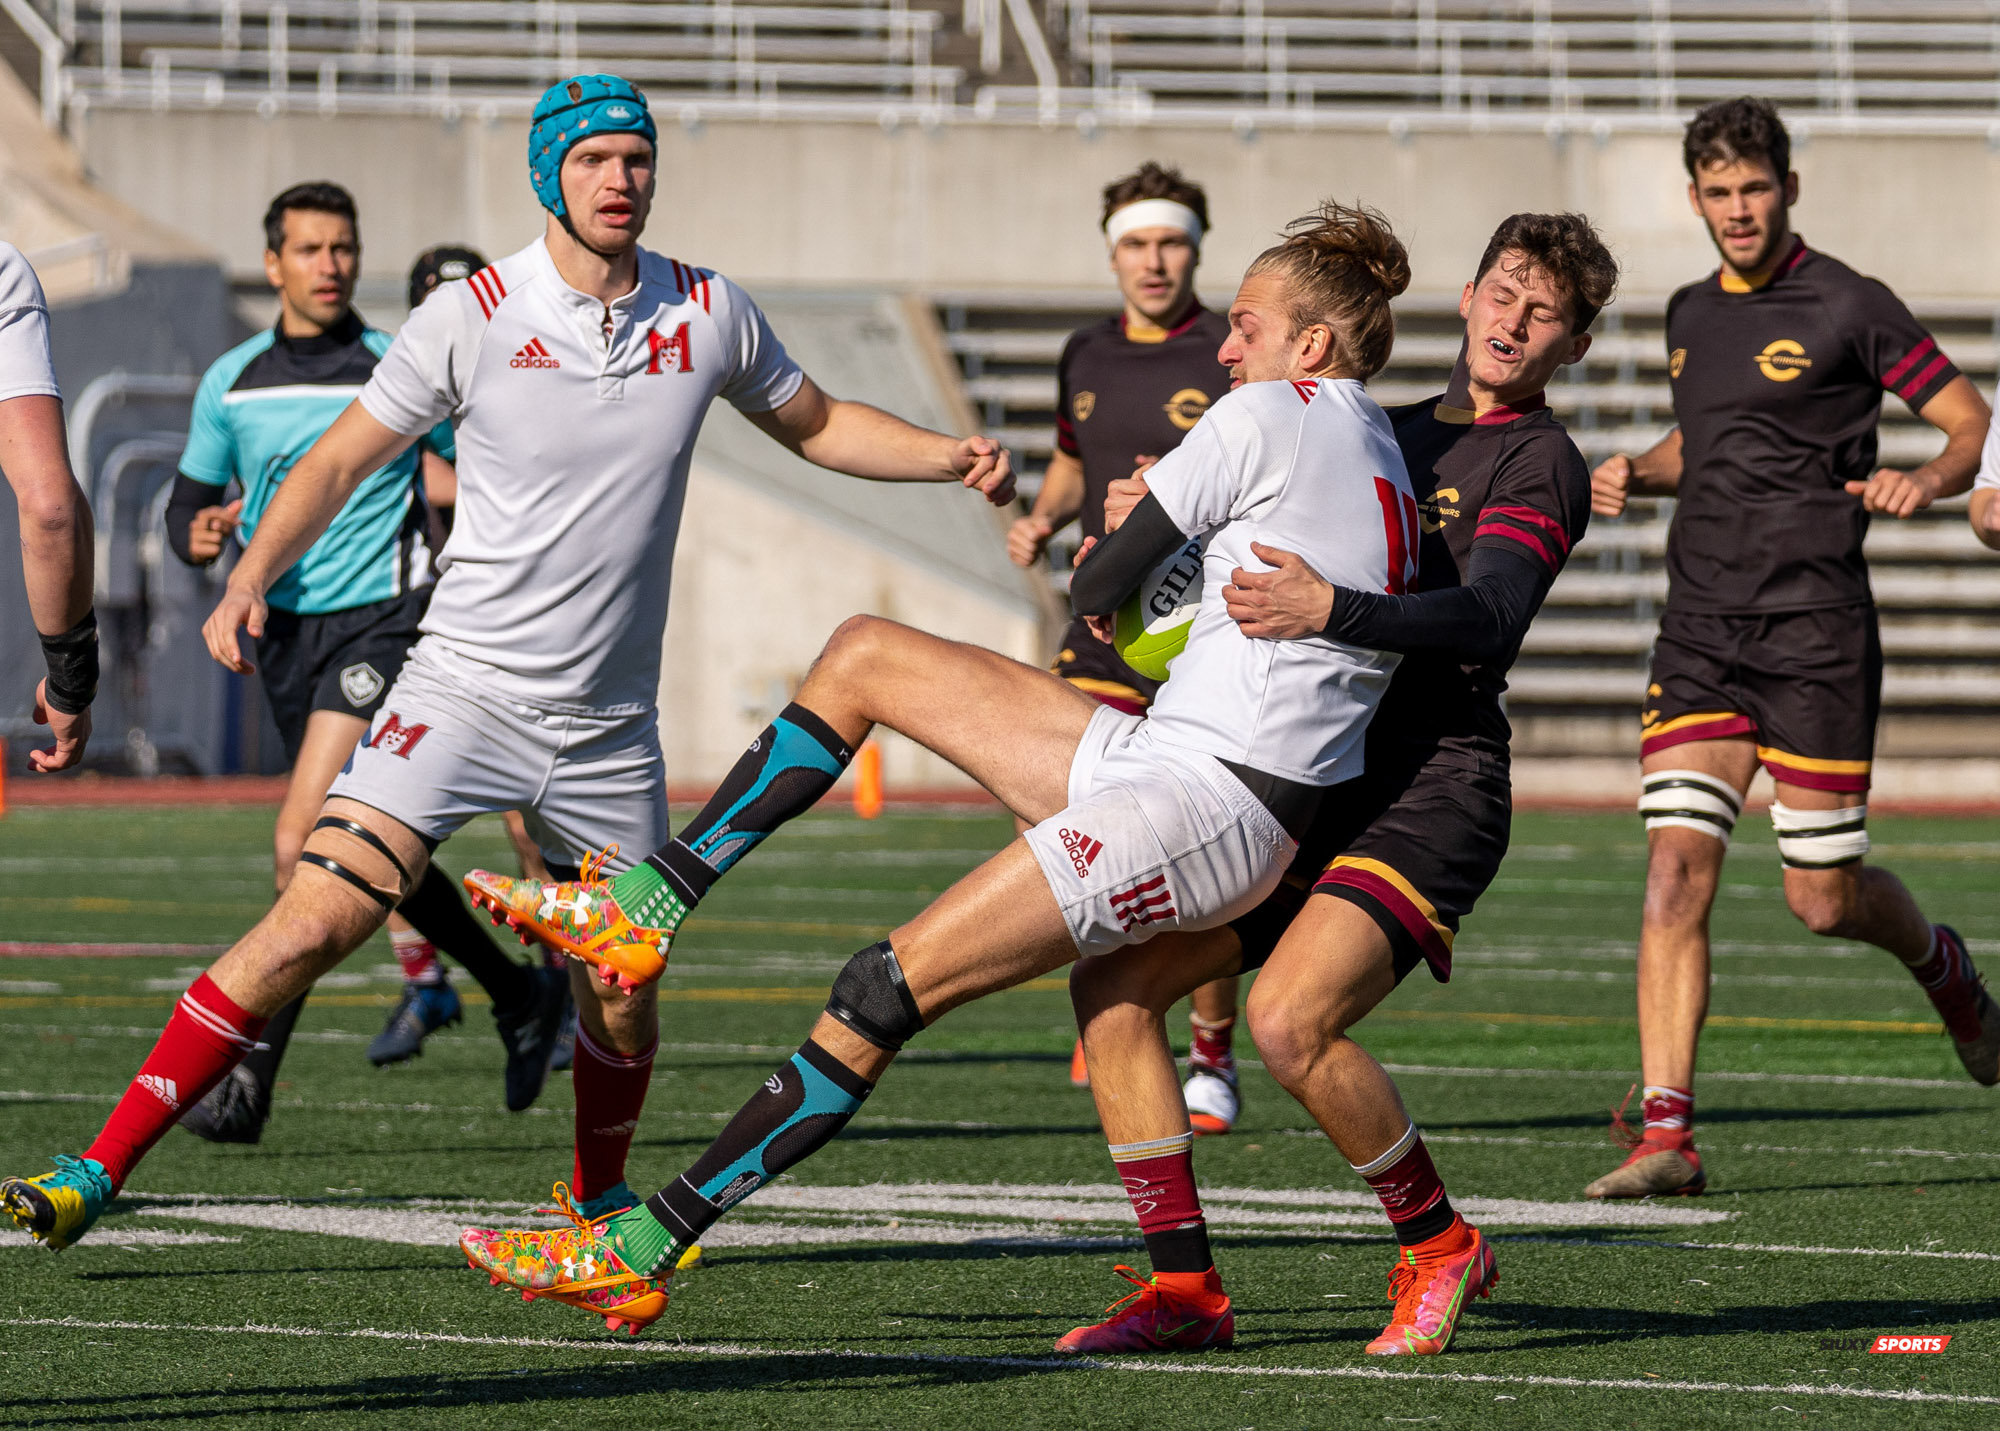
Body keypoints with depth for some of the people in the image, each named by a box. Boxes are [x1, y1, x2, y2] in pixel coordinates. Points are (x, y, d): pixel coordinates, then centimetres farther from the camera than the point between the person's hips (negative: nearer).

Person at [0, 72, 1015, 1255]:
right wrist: (251, 579, -14)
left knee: (623, 1008, 4)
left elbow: (817, 426, 20)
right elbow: (344, 458, 1)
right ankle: (99, 1172, -15)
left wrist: (955, 456, 5)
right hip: (465, 689, -3)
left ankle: (601, 1203, 34)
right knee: (314, 924, -18)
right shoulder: (473, 316, -6)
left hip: (611, 728, 3)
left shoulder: (711, 314, 3)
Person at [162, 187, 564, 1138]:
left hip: (379, 623, -6)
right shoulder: (231, 382, 7)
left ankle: (249, 1083, -20)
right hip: (282, 631, 6)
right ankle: (517, 996, 34)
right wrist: (199, 535, -9)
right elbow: (189, 499, 15)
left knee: (303, 841, -20)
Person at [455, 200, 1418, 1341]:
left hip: (1204, 805, -10)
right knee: (866, 656, 12)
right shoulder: (1387, 459, 16)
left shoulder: (1271, 414, -11)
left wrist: (1100, 582, 17)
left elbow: (1101, 586, -5)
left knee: (887, 990, -14)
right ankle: (644, 911, 14)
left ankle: (642, 1253, -14)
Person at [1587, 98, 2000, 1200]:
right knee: (1676, 869, -11)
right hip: (1698, 633, 5)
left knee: (1825, 900, 0)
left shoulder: (1847, 309, -5)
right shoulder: (1690, 316, 14)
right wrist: (1634, 474, 10)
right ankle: (1666, 1135, -14)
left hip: (1814, 632, -4)